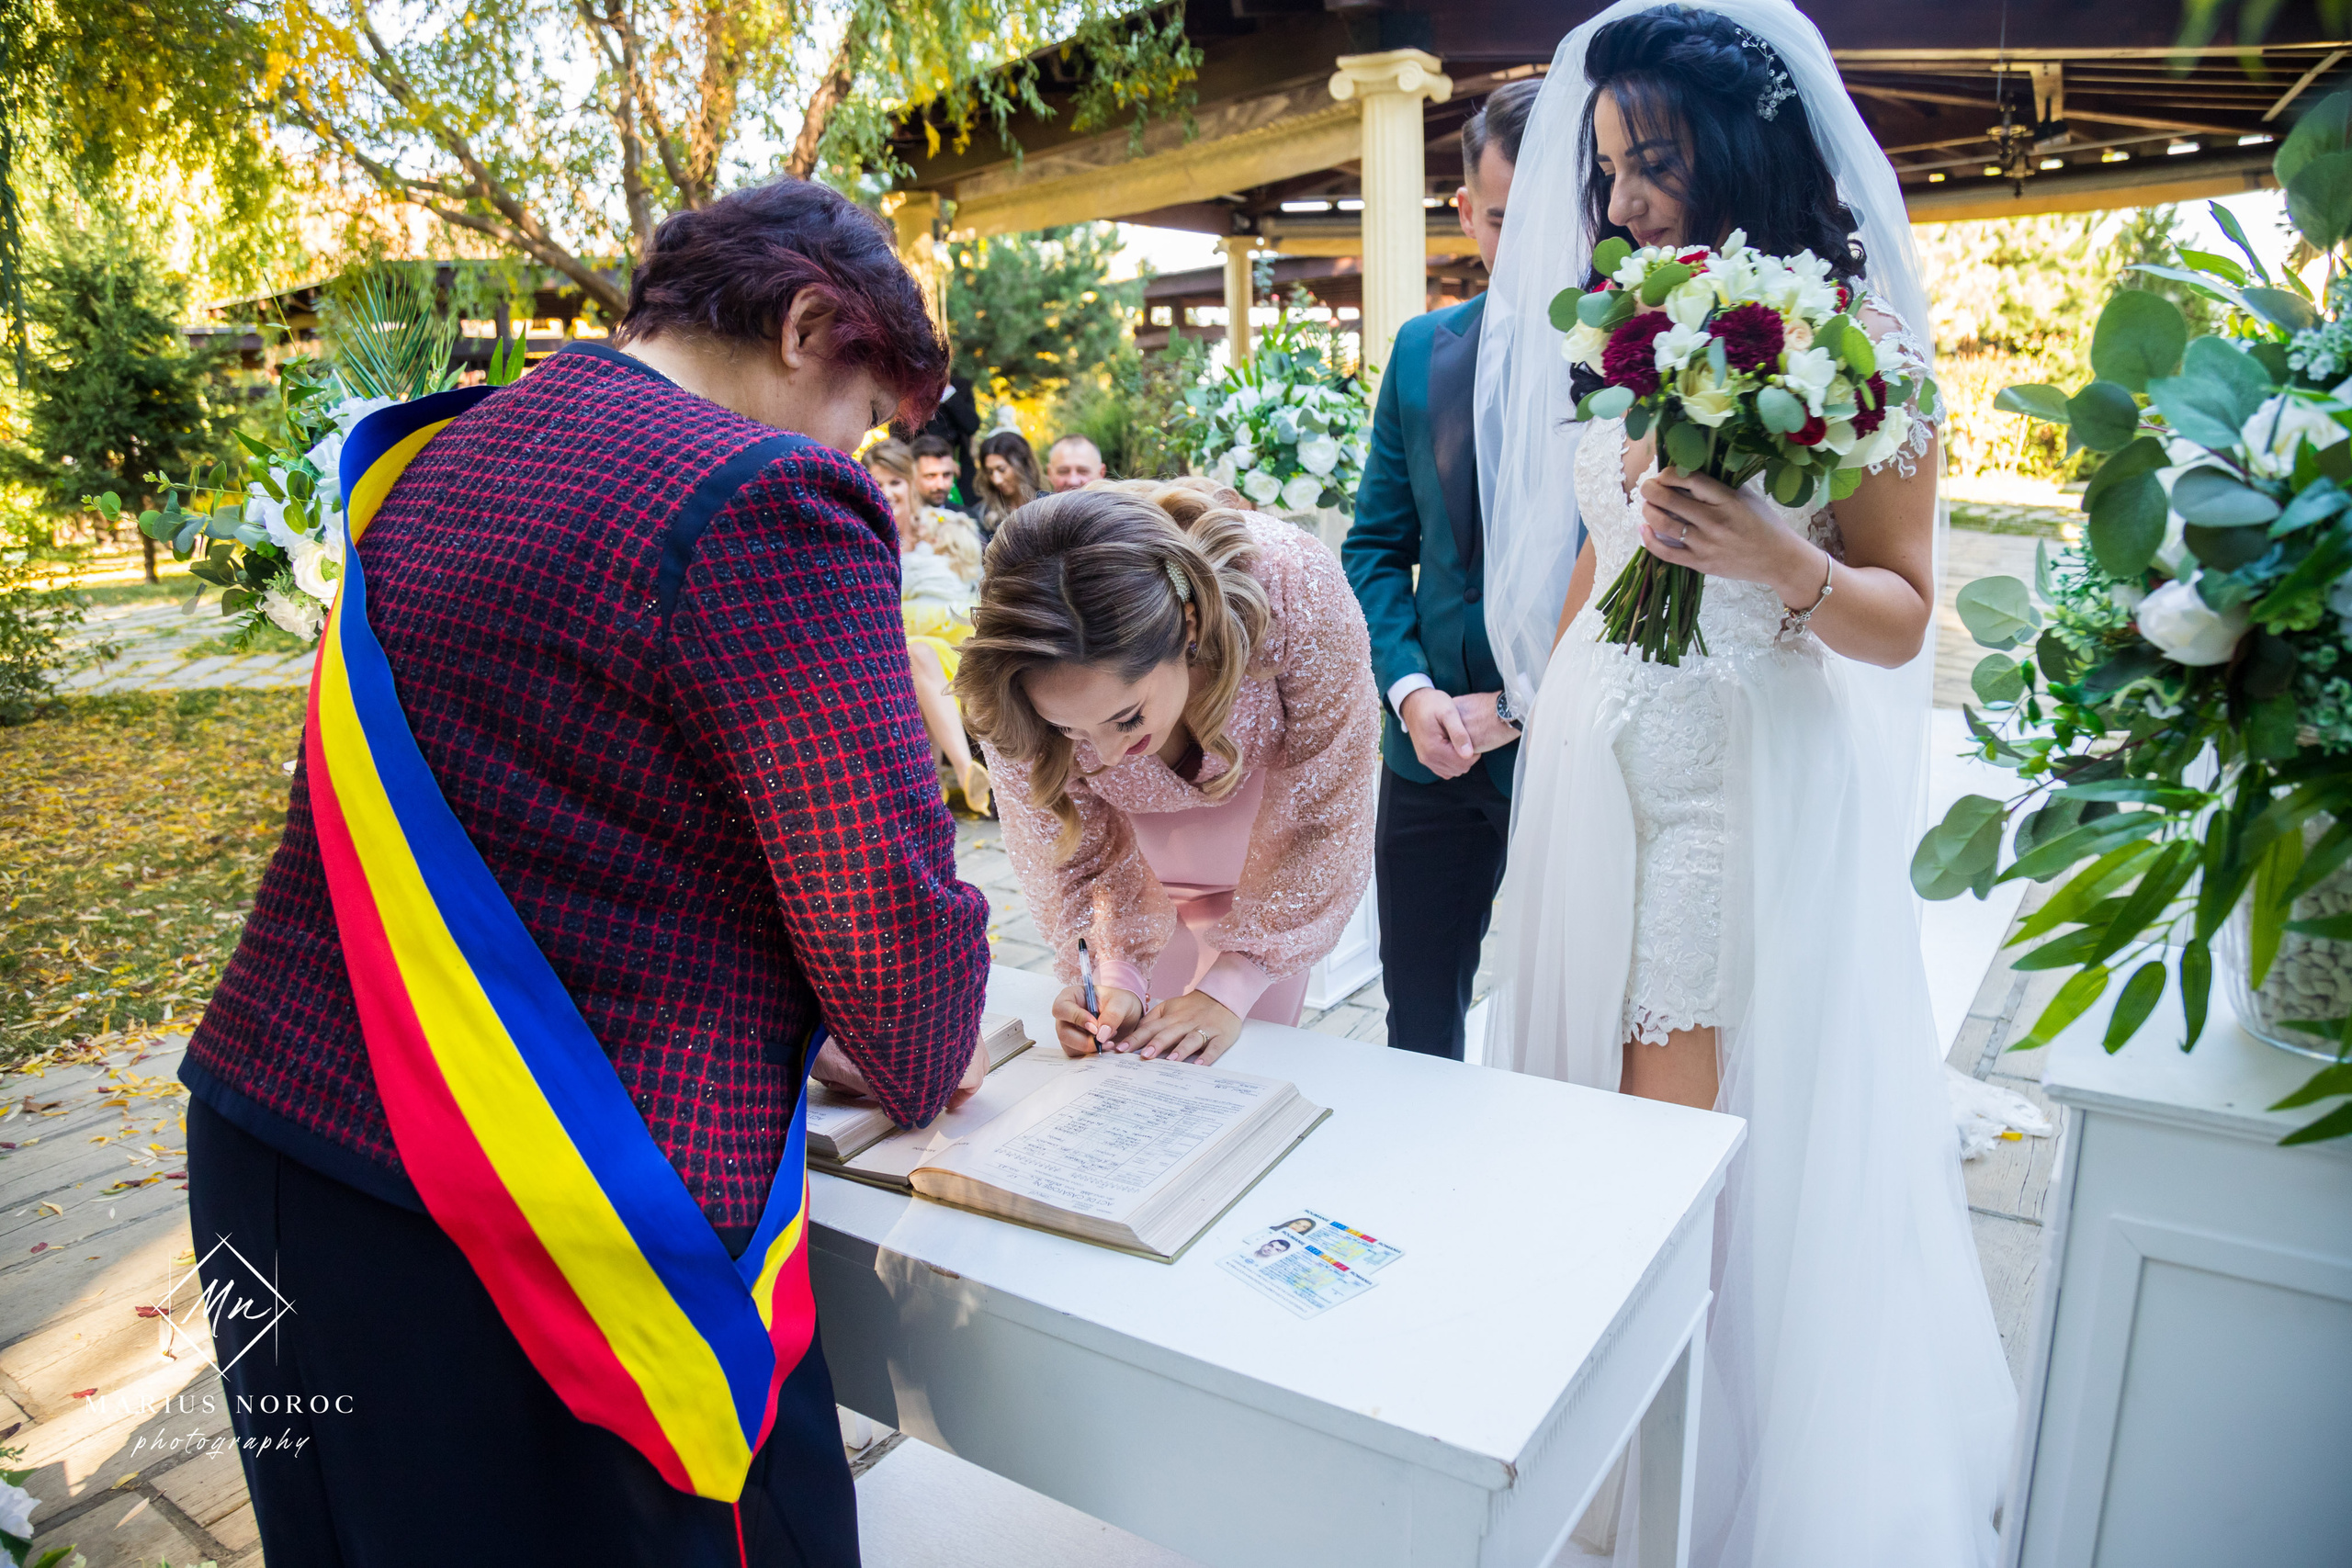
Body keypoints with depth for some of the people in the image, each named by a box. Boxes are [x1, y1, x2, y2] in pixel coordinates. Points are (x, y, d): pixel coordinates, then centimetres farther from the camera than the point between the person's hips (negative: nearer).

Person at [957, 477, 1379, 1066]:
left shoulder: (1301, 597, -40)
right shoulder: (1014, 675, -34)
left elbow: (1317, 817, -27)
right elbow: (1076, 842, -17)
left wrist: (1231, 984, -29)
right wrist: (1116, 974, -31)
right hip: (1137, 835, 1)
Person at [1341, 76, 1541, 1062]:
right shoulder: (1423, 350, 6)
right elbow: (1376, 545, 8)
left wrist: (1523, 703, -13)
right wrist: (1410, 687, -6)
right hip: (1434, 749, 4)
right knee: (1417, 1019, 16)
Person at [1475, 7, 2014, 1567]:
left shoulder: (1856, 342, -6)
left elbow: (1901, 618, -7)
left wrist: (1785, 564, -26)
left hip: (1772, 790, -5)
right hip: (1606, 776, 5)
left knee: (1765, 1134, 2)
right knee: (1607, 1114, 13)